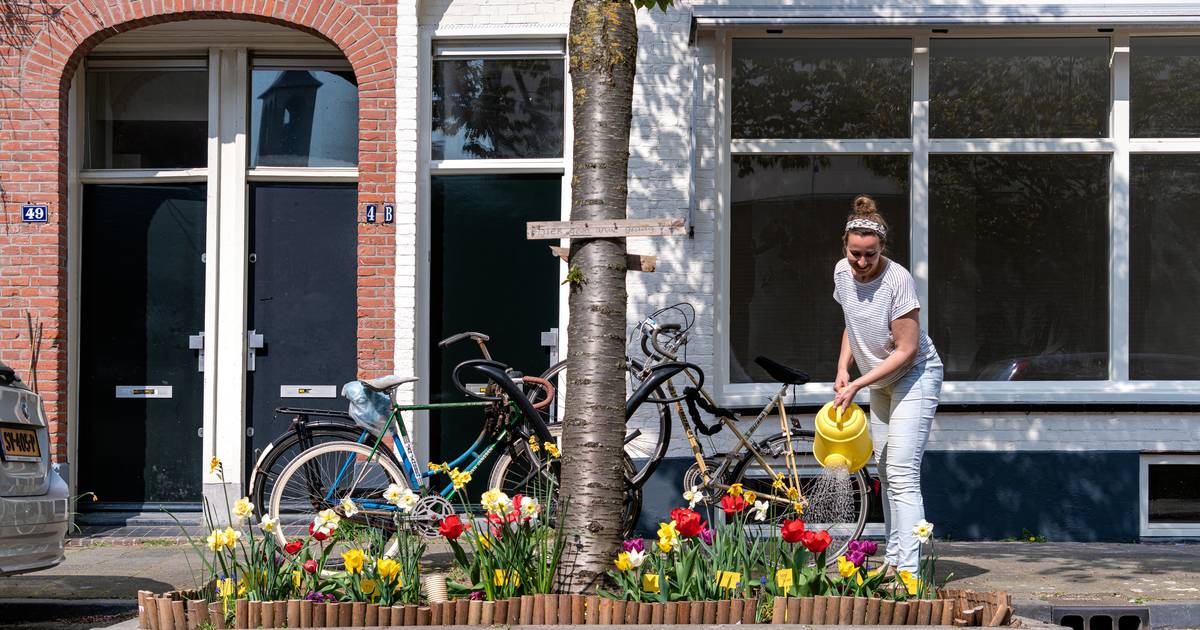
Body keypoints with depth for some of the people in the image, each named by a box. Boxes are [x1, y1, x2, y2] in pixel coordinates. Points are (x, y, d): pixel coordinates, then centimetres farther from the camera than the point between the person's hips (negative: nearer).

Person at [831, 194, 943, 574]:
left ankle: (908, 571, -23)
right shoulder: (843, 272, -5)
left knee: (902, 475, -18)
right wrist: (843, 369, -1)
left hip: (915, 376, -8)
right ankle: (893, 559, 18)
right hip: (881, 383, 8)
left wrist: (858, 385, -24)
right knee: (886, 473, 10)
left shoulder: (897, 279, -26)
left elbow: (906, 350, -23)